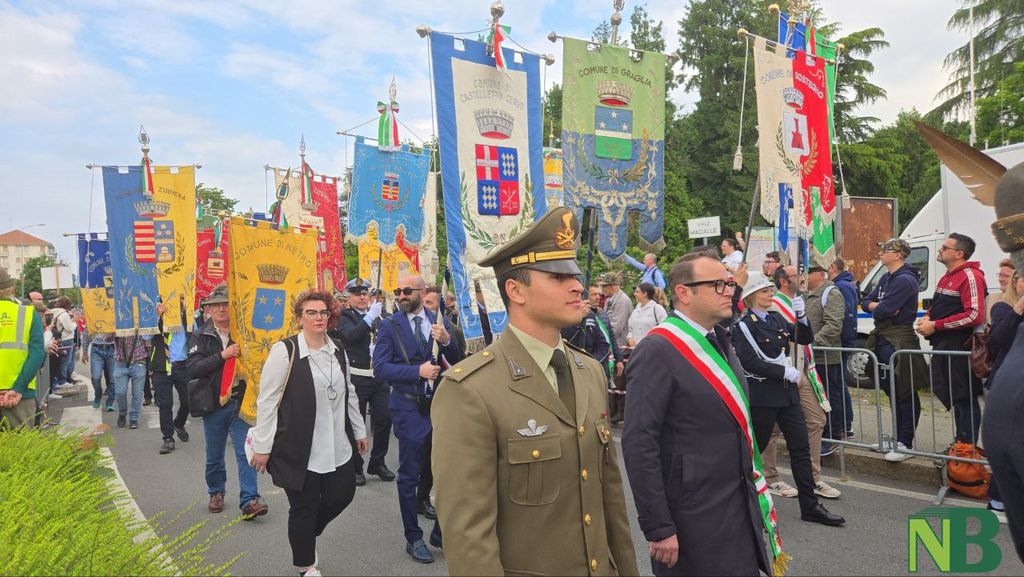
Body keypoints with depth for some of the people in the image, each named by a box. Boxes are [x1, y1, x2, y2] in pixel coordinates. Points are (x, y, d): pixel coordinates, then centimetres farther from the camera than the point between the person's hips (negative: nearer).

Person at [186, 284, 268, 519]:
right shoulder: (200, 337, 2)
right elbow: (191, 369, -11)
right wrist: (222, 355, -21)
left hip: (241, 401, -1)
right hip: (214, 403, 1)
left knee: (246, 451, -7)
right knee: (214, 454, 15)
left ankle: (249, 500, -6)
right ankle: (216, 492, 36)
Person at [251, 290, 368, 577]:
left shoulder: (337, 350, 5)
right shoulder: (285, 351, -13)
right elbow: (266, 401, -12)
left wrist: (359, 431, 17)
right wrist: (262, 446, -11)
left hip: (338, 447, 6)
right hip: (299, 450, -6)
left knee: (342, 494, 13)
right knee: (304, 507, 8)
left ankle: (307, 535, 43)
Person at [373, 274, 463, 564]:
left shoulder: (439, 320, 2)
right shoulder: (389, 326, -5)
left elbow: (457, 360, 1)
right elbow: (380, 368, -12)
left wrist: (447, 340, -19)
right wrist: (418, 371, -22)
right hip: (410, 409, -3)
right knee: (409, 476, 8)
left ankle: (441, 531, 32)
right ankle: (413, 538, 26)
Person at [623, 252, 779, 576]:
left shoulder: (720, 341, 8)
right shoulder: (657, 351, -19)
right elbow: (639, 444, -22)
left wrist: (755, 486, 15)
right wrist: (658, 528, -21)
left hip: (743, 506, 8)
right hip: (694, 517, -8)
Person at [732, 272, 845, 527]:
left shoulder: (776, 318, 10)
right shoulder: (743, 326, -11)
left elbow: (805, 339, 9)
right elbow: (750, 363, -18)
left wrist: (801, 316, -7)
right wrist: (785, 372, -17)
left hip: (788, 392, 7)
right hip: (762, 395, -7)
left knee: (801, 447, 7)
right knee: (755, 447, 4)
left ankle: (809, 506, 15)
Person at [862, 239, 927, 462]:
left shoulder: (905, 280, -16)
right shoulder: (886, 278, 15)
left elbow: (883, 310, -22)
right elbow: (866, 303, 11)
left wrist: (877, 308, 0)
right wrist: (882, 307, -9)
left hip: (899, 341, -10)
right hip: (883, 339, 10)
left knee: (905, 394, -3)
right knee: (891, 391, 16)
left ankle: (906, 444, 2)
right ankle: (898, 439, 27)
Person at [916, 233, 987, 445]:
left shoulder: (970, 276, -13)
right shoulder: (948, 276, 17)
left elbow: (974, 315, -22)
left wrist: (935, 326, -20)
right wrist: (927, 318, 5)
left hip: (959, 348, -10)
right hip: (943, 346, 10)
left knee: (964, 398, -3)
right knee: (949, 395, 16)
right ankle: (960, 445, 28)